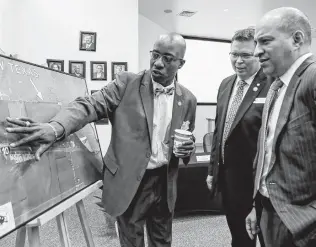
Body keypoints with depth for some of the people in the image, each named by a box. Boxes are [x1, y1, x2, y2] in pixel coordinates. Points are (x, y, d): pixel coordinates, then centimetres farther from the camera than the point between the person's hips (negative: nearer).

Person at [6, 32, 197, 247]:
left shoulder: (187, 99, 2)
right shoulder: (127, 83, -8)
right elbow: (90, 105, -19)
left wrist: (188, 148, -12)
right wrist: (56, 127, -38)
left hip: (165, 183, 3)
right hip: (130, 182, -3)